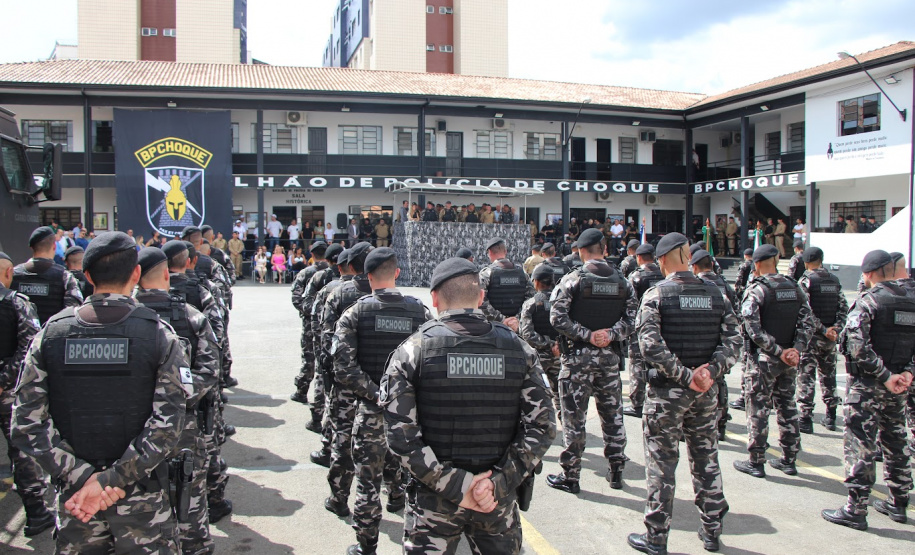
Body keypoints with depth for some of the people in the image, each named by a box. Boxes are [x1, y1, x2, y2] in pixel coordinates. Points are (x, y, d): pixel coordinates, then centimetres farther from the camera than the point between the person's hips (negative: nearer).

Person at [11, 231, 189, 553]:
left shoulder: (50, 334, -3)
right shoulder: (159, 335, -11)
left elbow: (26, 425, -8)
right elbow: (167, 426, -18)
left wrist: (81, 476, -11)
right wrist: (109, 480, -16)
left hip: (74, 498, 2)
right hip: (142, 499, -2)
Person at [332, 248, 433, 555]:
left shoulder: (354, 314, -8)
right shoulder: (420, 311, -2)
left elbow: (344, 368, -18)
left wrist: (374, 393, -13)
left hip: (372, 409, -3)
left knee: (368, 481, 9)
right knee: (401, 468, 28)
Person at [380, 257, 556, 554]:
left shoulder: (412, 351, -9)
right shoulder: (519, 349, -3)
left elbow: (400, 434, -16)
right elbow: (542, 427, -8)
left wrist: (454, 485, -13)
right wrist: (500, 482, -10)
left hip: (434, 499, -1)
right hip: (499, 501, 2)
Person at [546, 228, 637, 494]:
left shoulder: (572, 279, -9)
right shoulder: (622, 281, 5)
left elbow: (558, 317, -17)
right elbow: (632, 317, -2)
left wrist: (587, 335, -14)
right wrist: (611, 335, -10)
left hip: (578, 355, -4)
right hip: (610, 356, 4)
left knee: (574, 417, 3)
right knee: (612, 414, 15)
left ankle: (570, 476, 10)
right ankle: (616, 471, 24)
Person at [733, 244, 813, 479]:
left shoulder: (755, 290, -13)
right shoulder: (794, 288, 6)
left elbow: (754, 329, -21)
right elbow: (806, 323, -1)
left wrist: (778, 351, -16)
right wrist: (796, 349, -9)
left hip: (763, 360, -6)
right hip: (789, 361, 6)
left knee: (758, 409, 2)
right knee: (787, 406, 15)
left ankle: (756, 462, 8)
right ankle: (789, 460, 23)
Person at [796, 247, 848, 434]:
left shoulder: (806, 281, -9)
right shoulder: (834, 280, 8)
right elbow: (843, 307, 2)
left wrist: (822, 329, -14)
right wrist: (836, 328, -6)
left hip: (812, 336, -5)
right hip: (830, 338, 5)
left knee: (806, 376, -1)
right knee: (828, 376, 16)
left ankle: (806, 419, -4)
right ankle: (830, 418, 23)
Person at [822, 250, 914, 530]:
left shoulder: (867, 301, -14)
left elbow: (858, 347, -23)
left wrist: (885, 376, -17)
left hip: (866, 384, -7)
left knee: (860, 445, -3)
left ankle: (856, 509, 1)